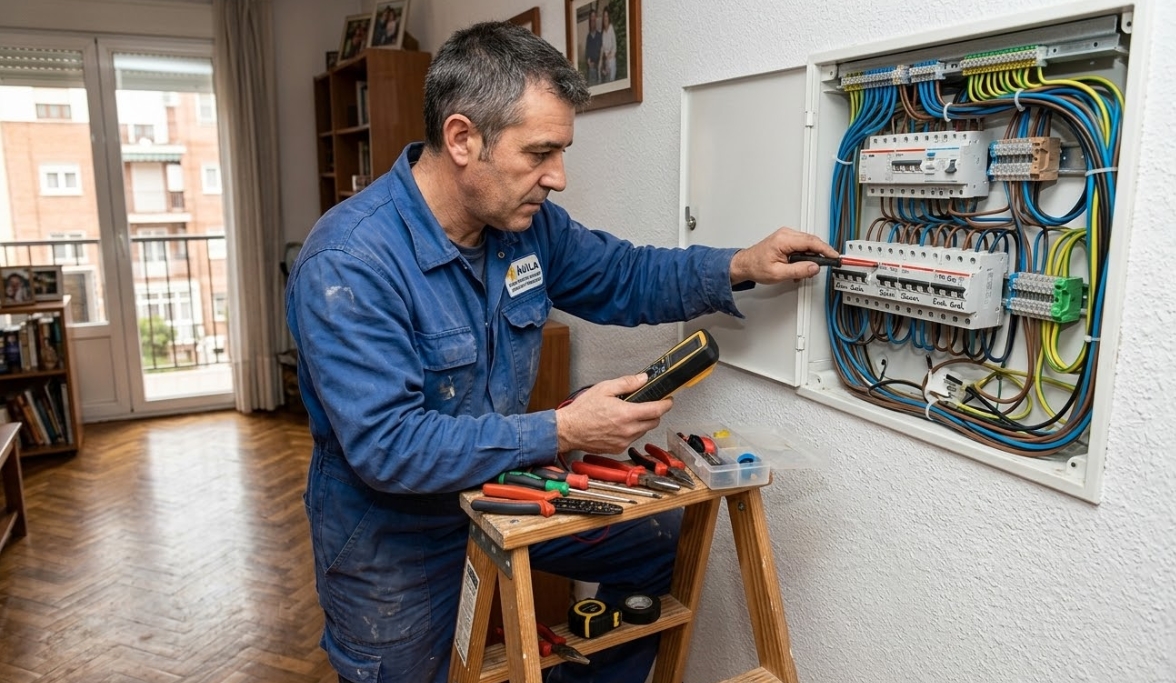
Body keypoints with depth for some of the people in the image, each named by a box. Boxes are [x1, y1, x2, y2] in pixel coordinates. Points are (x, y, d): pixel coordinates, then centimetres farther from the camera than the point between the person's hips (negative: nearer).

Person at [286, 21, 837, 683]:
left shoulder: (529, 220, -9)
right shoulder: (347, 263, -30)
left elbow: (620, 277, 5)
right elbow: (387, 447, -33)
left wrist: (740, 267, -9)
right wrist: (562, 432, -34)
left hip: (503, 484, 6)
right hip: (392, 535, -6)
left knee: (662, 539, 11)